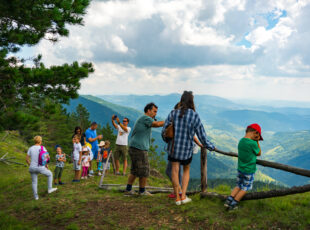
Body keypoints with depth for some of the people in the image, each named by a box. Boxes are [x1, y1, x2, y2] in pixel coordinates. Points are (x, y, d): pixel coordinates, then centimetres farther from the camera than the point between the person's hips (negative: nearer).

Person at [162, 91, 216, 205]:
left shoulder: (173, 113, -9)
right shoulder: (195, 116, -13)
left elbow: (164, 132, -4)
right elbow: (202, 137, -9)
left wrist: (168, 140, 19)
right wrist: (211, 147, 9)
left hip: (174, 147, 1)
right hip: (187, 149, -1)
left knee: (175, 170, 10)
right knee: (186, 171, 20)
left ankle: (177, 198, 17)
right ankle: (183, 196, 15)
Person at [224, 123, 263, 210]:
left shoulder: (241, 141, 1)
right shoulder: (253, 143, -22)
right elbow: (259, 153, -4)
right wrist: (257, 142, 0)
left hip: (240, 169, 7)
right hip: (249, 171, -7)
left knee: (238, 186, 20)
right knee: (245, 189, 10)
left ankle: (228, 201, 11)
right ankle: (233, 204, 12)